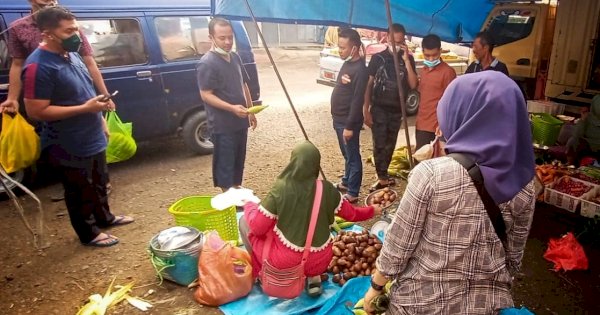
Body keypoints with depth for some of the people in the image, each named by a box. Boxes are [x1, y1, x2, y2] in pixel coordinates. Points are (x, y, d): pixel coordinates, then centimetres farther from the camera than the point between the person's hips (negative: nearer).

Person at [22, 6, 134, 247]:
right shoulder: (38, 66, -24)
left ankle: (104, 217, 46)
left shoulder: (70, 54, 5)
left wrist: (99, 106, 11)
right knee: (80, 192, 11)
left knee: (98, 184, 25)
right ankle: (88, 234, 29)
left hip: (92, 138, 9)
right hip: (69, 147, -9)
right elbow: (36, 112, -26)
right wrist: (85, 108, -27)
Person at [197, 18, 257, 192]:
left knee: (239, 159, 19)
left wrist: (250, 111, 17)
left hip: (240, 121, 8)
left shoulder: (235, 57, 8)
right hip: (222, 125, -8)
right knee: (225, 163, 4)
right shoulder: (207, 63, -16)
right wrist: (232, 108, -28)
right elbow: (206, 95, -19)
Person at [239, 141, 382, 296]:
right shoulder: (326, 189, -9)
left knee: (245, 221, 12)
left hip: (286, 262, -3)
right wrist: (372, 210, 26)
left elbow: (258, 227, -12)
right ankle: (313, 277, 16)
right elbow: (351, 214, 6)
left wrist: (249, 206, 7)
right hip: (319, 262, 3)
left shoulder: (280, 189, -19)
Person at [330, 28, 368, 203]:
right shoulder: (347, 63, 10)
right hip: (339, 119, 9)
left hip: (348, 121, -9)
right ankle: (346, 182, 38)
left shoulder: (360, 70, -20)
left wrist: (349, 126, -22)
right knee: (347, 155, 23)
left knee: (353, 157, 2)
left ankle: (352, 193, 11)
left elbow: (357, 101, -22)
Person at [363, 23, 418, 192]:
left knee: (390, 145, 12)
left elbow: (413, 85, -9)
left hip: (397, 110, 3)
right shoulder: (378, 58, -4)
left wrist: (406, 60, -16)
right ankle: (382, 178, 4)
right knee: (379, 145, -5)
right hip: (379, 109, -2)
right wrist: (366, 110, -9)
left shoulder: (408, 59, 1)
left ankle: (383, 175, 26)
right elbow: (368, 84, -3)